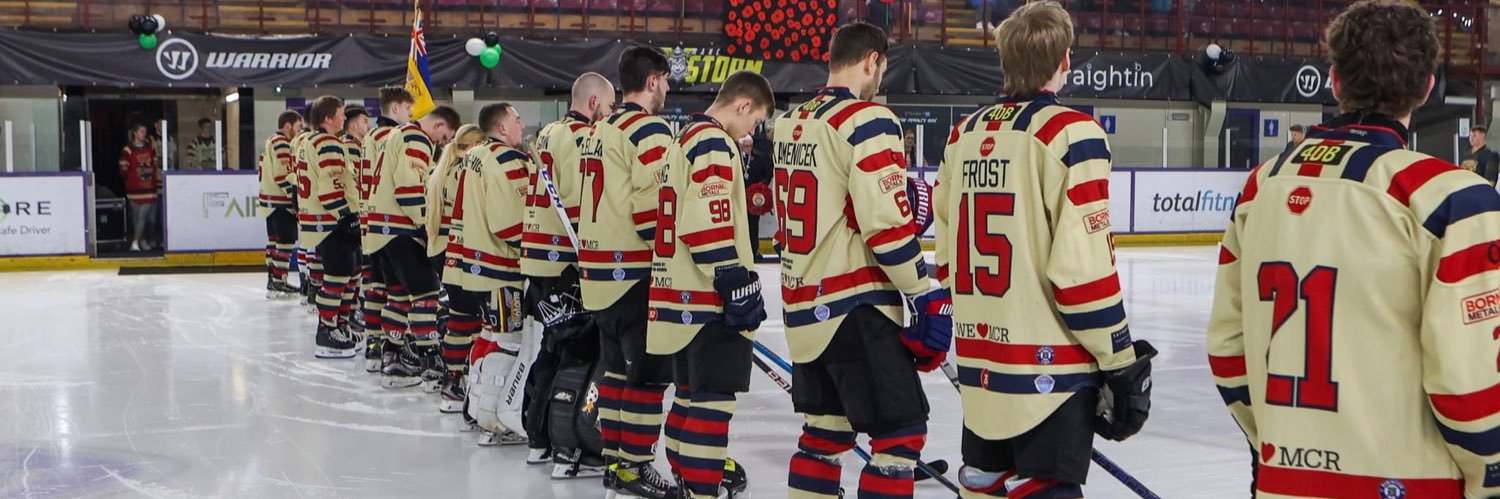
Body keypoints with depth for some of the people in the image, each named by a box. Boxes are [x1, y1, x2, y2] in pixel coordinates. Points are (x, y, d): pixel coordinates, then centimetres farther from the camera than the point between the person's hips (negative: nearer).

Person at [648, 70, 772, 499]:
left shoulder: (686, 139, 19)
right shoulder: (713, 142, -13)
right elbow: (711, 226, -22)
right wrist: (739, 286, -20)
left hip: (680, 295, 10)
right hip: (709, 300, -10)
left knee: (693, 394, 19)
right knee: (714, 400, -7)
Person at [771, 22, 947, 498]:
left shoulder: (790, 123, 12)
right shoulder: (867, 120, -13)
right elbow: (886, 224, -19)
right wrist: (926, 293, -10)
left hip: (803, 306, 9)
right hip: (854, 307, -9)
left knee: (826, 428, 18)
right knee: (902, 433, -2)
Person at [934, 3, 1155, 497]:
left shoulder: (964, 133, 8)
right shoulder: (1069, 132, -13)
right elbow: (1083, 265, -17)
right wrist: (1121, 360, -9)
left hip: (979, 362, 7)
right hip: (1049, 367, -7)